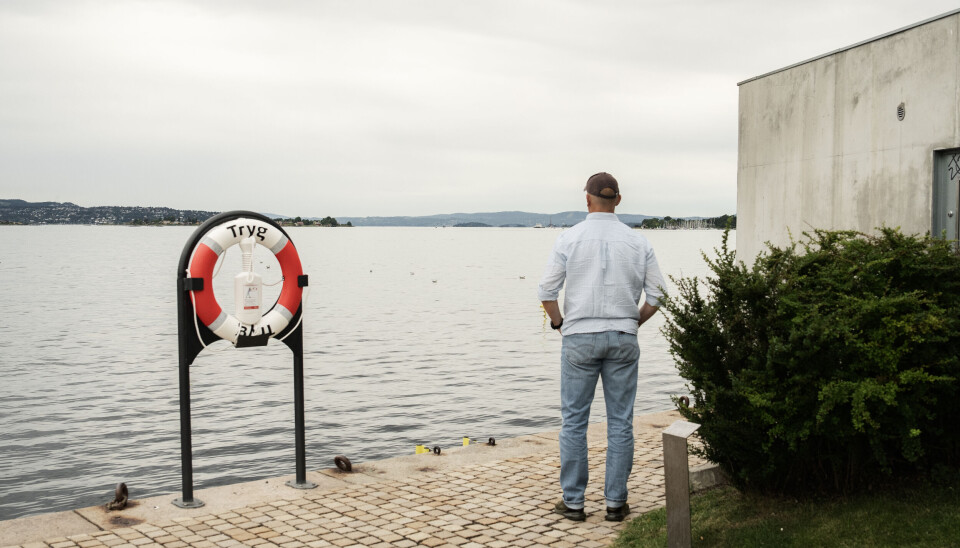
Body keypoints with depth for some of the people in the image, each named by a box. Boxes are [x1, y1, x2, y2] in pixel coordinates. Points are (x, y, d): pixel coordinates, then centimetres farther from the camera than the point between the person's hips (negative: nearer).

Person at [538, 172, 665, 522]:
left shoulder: (570, 238, -3)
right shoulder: (638, 242, 2)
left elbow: (547, 291, -5)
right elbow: (656, 294, 3)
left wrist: (559, 323, 11)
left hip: (579, 338, -1)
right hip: (623, 339, 2)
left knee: (574, 421, 6)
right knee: (620, 423, 7)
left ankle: (573, 502, 11)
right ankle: (615, 502, 12)